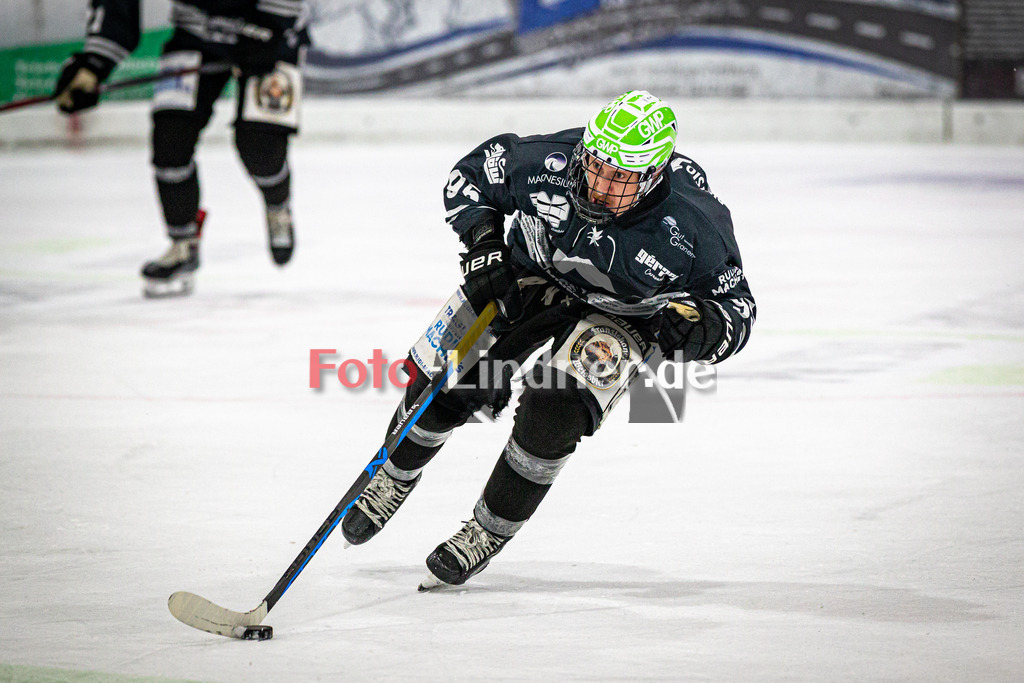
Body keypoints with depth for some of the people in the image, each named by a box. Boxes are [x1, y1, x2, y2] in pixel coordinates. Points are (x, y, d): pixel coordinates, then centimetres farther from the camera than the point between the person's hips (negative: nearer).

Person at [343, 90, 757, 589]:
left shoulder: (692, 227, -35)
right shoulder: (547, 163, -32)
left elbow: (736, 305, -21)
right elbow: (472, 174, -11)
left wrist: (700, 328, -42)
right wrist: (484, 240, -25)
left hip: (619, 313, -2)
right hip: (531, 272, 2)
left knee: (553, 410, -24)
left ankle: (491, 530, -2)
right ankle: (397, 474, 31)